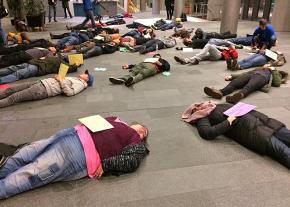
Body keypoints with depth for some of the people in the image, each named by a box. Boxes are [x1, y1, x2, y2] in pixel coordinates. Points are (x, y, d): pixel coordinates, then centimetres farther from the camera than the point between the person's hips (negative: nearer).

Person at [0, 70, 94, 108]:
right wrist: (58, 77, 8)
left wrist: (61, 80, -12)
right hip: (43, 82, 8)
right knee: (12, 88, 1)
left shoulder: (80, 84, -3)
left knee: (14, 97, -15)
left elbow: (69, 92, -19)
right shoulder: (75, 78, 24)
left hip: (44, 89, -8)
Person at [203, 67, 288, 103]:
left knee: (248, 87, -39)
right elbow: (245, 73, 31)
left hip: (261, 77, -3)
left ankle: (240, 95, -69)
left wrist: (273, 70, 14)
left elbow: (277, 83, 12)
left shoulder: (276, 73, 34)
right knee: (234, 83, -31)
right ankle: (220, 92, -57)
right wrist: (231, 76, 19)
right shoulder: (259, 69, 44)